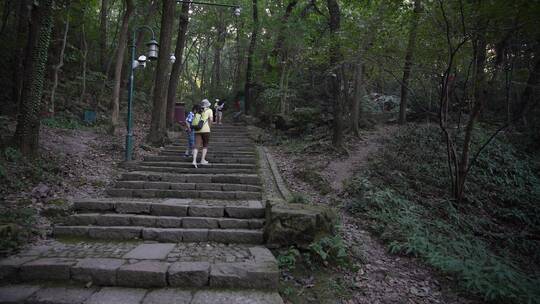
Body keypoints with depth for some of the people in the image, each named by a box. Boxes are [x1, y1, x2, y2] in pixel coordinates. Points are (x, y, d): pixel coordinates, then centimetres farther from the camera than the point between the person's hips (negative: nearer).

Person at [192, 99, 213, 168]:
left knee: (196, 146, -2)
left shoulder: (198, 112, 22)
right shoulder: (209, 110, 9)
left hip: (197, 130, 4)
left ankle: (194, 160, -16)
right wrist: (209, 126, 5)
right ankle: (203, 160, 8)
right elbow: (211, 119, -7)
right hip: (205, 130, -3)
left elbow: (193, 122, 16)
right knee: (205, 145, 12)